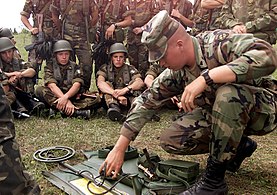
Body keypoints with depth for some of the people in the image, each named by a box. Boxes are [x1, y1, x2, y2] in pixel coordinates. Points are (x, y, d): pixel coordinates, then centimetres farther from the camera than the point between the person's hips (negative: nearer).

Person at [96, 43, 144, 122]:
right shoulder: (105, 68, 7)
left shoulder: (130, 69, 8)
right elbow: (100, 83, -15)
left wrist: (125, 89, -32)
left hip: (128, 100, 0)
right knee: (107, 84, -19)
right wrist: (116, 95, -31)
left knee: (134, 84, -16)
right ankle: (113, 107, -45)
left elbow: (140, 82, -12)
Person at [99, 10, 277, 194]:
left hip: (261, 107, -5)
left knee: (228, 93, -38)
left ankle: (215, 179, -22)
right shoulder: (176, 73, -8)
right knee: (171, 141, -9)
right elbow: (146, 102, -5)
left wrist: (206, 77, -44)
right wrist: (119, 148, -8)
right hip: (219, 114, 6)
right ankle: (238, 146, 9)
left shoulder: (219, 42, -26)